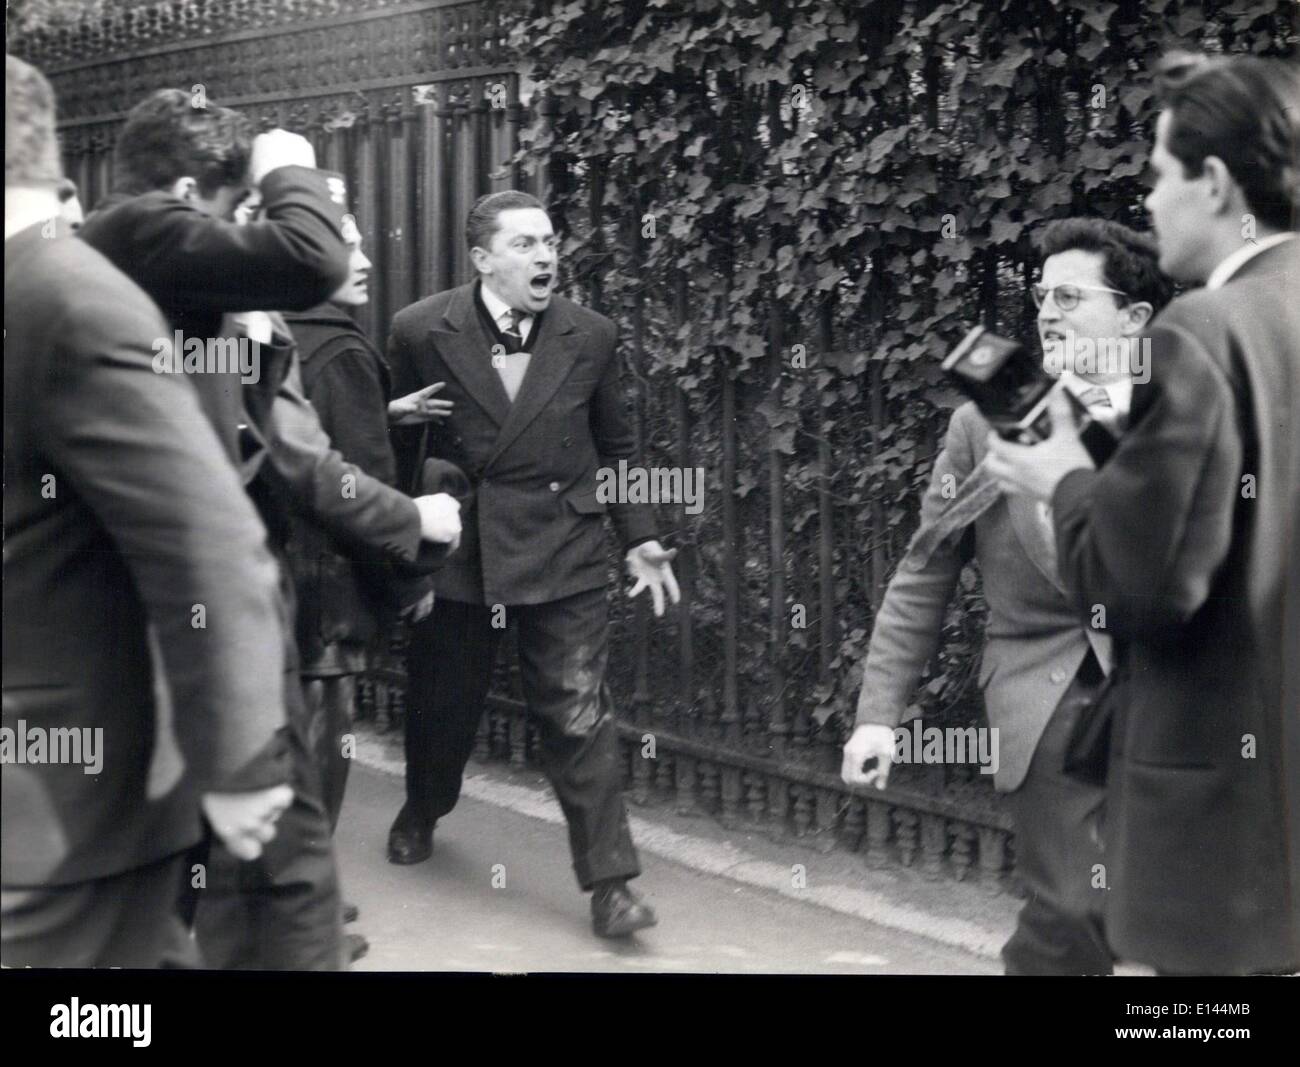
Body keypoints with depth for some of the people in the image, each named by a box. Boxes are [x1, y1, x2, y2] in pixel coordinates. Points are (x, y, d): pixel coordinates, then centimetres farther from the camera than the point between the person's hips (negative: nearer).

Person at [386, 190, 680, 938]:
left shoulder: (591, 336, -2)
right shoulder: (423, 332, -7)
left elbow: (617, 446, 8)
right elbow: (396, 440, 2)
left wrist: (641, 538, 4)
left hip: (561, 548, 0)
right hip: (454, 545, 0)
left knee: (581, 714, -4)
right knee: (443, 701, 16)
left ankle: (611, 882, 1)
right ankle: (422, 813, 46)